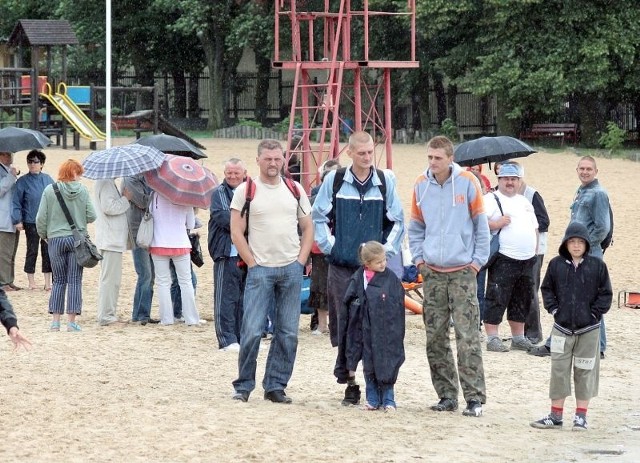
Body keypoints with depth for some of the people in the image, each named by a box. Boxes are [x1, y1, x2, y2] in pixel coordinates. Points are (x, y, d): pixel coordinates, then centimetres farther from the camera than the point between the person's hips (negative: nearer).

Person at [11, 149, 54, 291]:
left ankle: (48, 282, 11)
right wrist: (17, 220, -11)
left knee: (48, 252, 4)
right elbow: (16, 203, -4)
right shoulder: (23, 181, -3)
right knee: (32, 251, 3)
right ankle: (31, 282, 13)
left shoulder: (48, 179, 7)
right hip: (31, 222, -3)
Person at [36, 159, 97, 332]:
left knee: (58, 280, 11)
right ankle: (72, 321, 0)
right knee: (74, 281, 4)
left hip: (56, 239, 1)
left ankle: (55, 320, 7)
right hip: (77, 239, -1)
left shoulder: (50, 190, -4)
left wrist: (44, 235, 13)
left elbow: (41, 218, -4)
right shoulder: (82, 190, -4)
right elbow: (91, 216, -4)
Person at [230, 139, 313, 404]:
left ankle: (276, 386, 11)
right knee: (252, 331, -7)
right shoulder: (246, 191, 0)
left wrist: (301, 260, 3)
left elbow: (307, 228, 15)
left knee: (287, 333, 3)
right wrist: (252, 264, -7)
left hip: (291, 269, 3)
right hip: (260, 269, -3)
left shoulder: (295, 190, 10)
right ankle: (243, 386, 5)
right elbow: (237, 233, -2)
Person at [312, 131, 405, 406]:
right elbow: (318, 216, 8)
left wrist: (387, 249, 2)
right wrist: (329, 246, 0)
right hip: (341, 267, 0)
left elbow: (397, 221, 11)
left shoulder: (385, 182, 3)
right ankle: (351, 385, 9)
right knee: (344, 328, 1)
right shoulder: (335, 180, 1)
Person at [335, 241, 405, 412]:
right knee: (368, 367, 9)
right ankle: (373, 400, 19)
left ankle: (388, 400, 11)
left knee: (386, 367, 1)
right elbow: (348, 307, 4)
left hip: (385, 332, -2)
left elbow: (398, 308, -3)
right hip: (365, 331, 2)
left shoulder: (391, 279, -5)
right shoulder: (357, 280, 0)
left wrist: (396, 334, -5)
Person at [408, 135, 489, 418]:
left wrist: (478, 261, -4)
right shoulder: (421, 186, 5)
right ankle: (446, 395, 13)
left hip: (463, 272, -4)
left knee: (468, 338, -8)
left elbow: (481, 225, 1)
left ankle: (475, 397, -6)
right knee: (435, 338, 5)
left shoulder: (467, 183, -4)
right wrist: (418, 258, 6)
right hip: (432, 273, 4)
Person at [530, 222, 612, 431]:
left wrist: (595, 313, -7)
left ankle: (581, 416, 12)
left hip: (589, 329, -1)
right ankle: (555, 415, 13)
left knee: (585, 372, 4)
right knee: (559, 370, 5)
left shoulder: (597, 265, -3)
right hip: (562, 327, 1)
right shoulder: (556, 265, 1)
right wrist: (553, 309, -1)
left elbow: (605, 294, 1)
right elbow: (547, 289, 10)